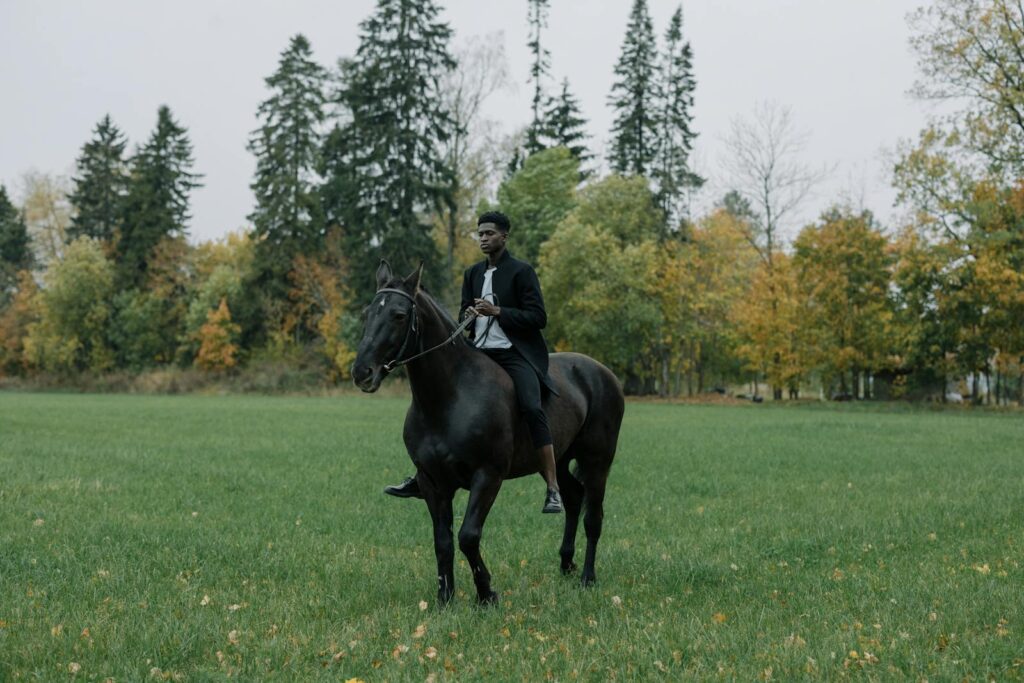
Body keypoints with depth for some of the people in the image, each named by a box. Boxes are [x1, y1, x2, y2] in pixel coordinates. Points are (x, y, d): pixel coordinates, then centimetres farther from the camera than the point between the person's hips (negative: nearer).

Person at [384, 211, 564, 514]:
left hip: (516, 354, -6)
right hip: (479, 352, 6)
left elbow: (538, 317, -8)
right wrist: (468, 315, -5)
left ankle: (553, 490, -24)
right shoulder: (473, 274, 15)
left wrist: (498, 311, -18)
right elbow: (463, 314, 20)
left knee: (532, 409, -27)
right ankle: (422, 479, 12)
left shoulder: (521, 271, -3)